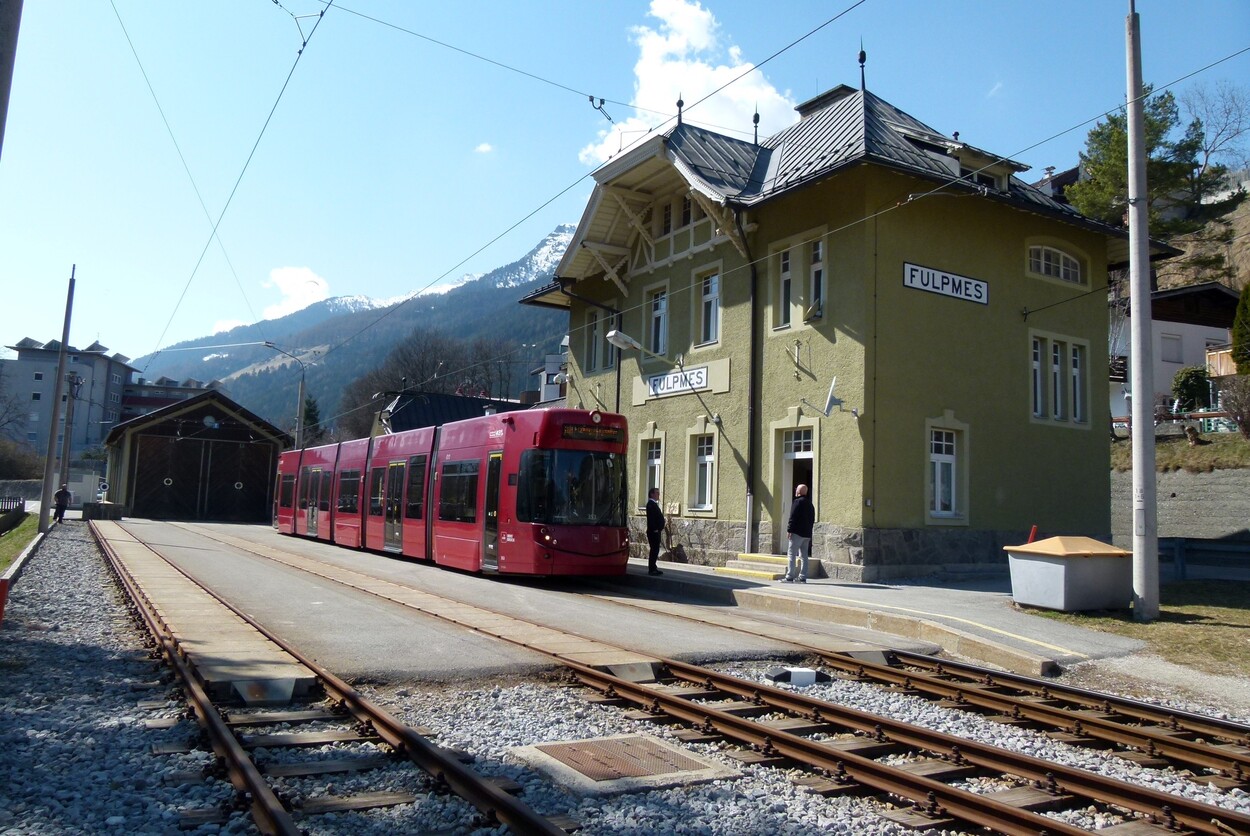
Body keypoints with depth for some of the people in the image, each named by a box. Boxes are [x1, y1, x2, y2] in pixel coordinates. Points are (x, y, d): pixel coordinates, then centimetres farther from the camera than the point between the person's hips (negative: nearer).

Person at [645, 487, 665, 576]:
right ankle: (652, 569, -5)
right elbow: (651, 518, -21)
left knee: (655, 550, 13)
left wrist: (659, 528, 14)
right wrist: (655, 529, -23)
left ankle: (653, 568, 19)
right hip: (654, 532, -10)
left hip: (656, 531, 10)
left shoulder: (654, 504, 18)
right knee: (654, 550, -8)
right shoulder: (651, 504, -14)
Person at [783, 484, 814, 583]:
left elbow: (793, 517, -15)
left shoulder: (798, 502, -9)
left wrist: (789, 529, -13)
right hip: (807, 534, 8)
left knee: (792, 554, -7)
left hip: (797, 533, -8)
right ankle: (803, 577, 7)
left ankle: (790, 577, -11)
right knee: (804, 555, 9)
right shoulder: (810, 504, 17)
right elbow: (812, 520, 20)